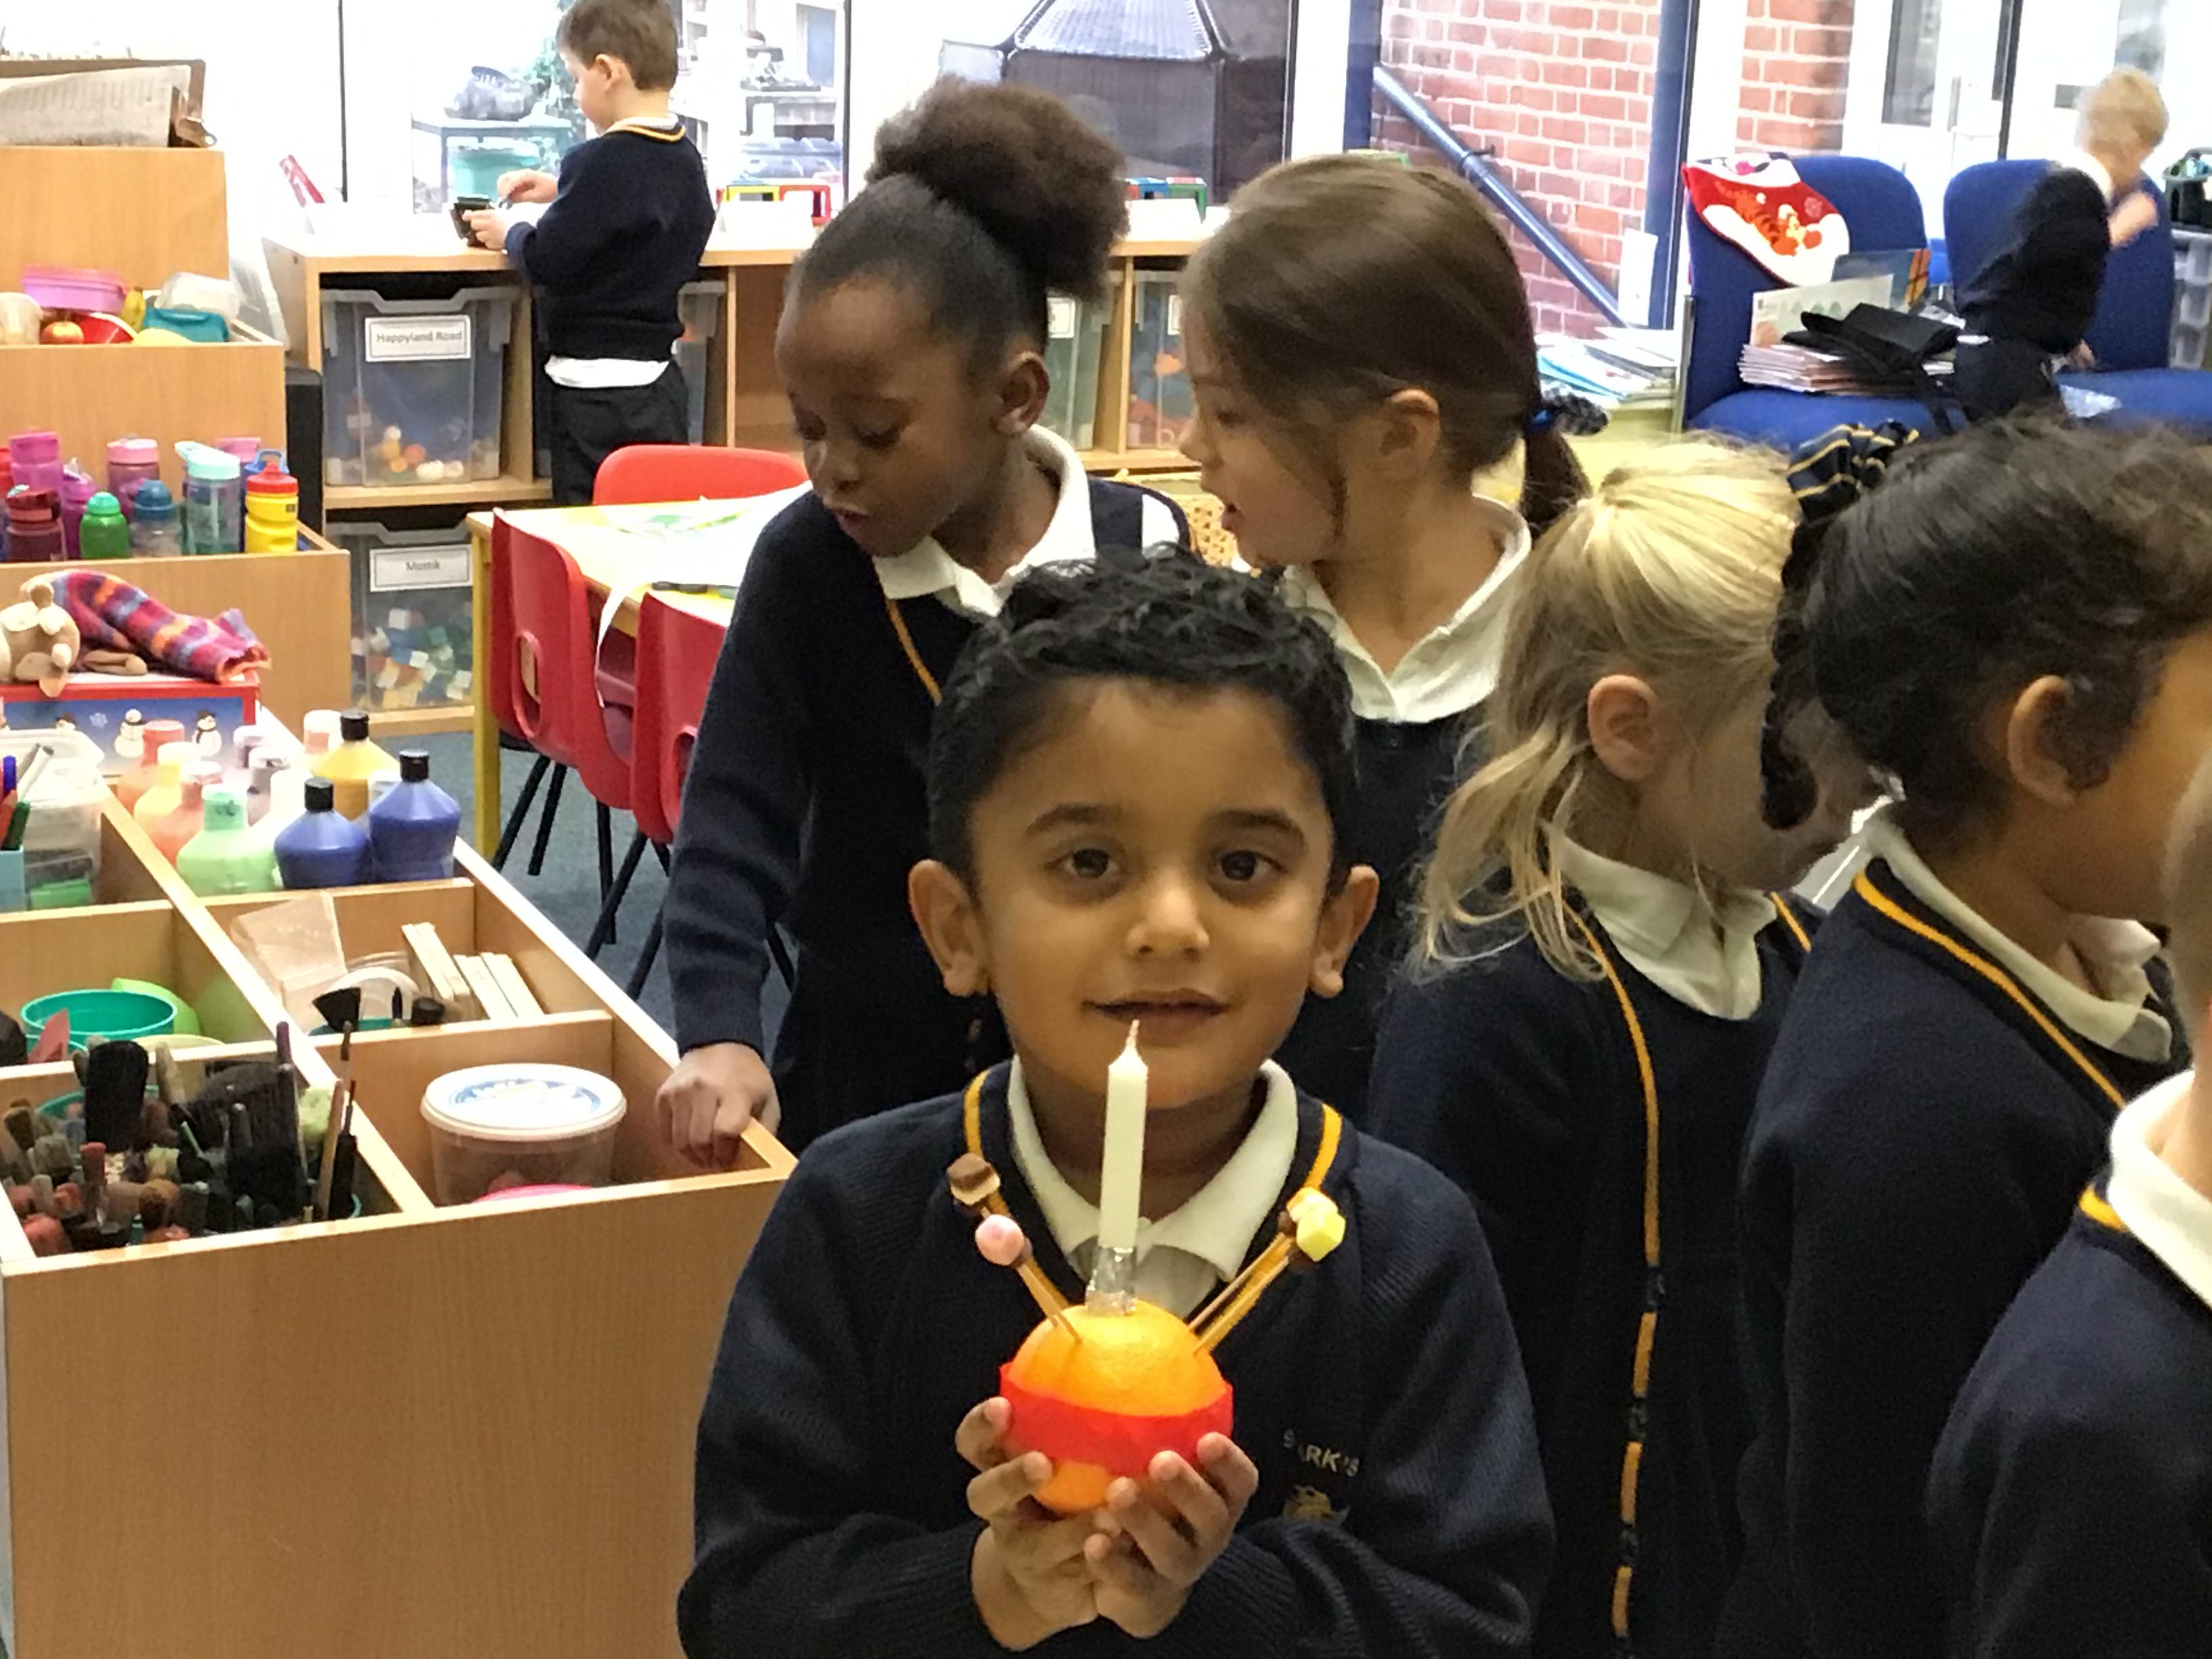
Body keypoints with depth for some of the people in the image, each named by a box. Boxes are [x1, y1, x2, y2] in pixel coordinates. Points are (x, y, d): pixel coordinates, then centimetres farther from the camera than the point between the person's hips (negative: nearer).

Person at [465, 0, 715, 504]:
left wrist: (509, 233, 3)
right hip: (661, 385, 8)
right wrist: (561, 191, 20)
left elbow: (547, 261, -16)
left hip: (597, 391, -8)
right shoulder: (684, 159, 6)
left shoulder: (602, 162, -18)